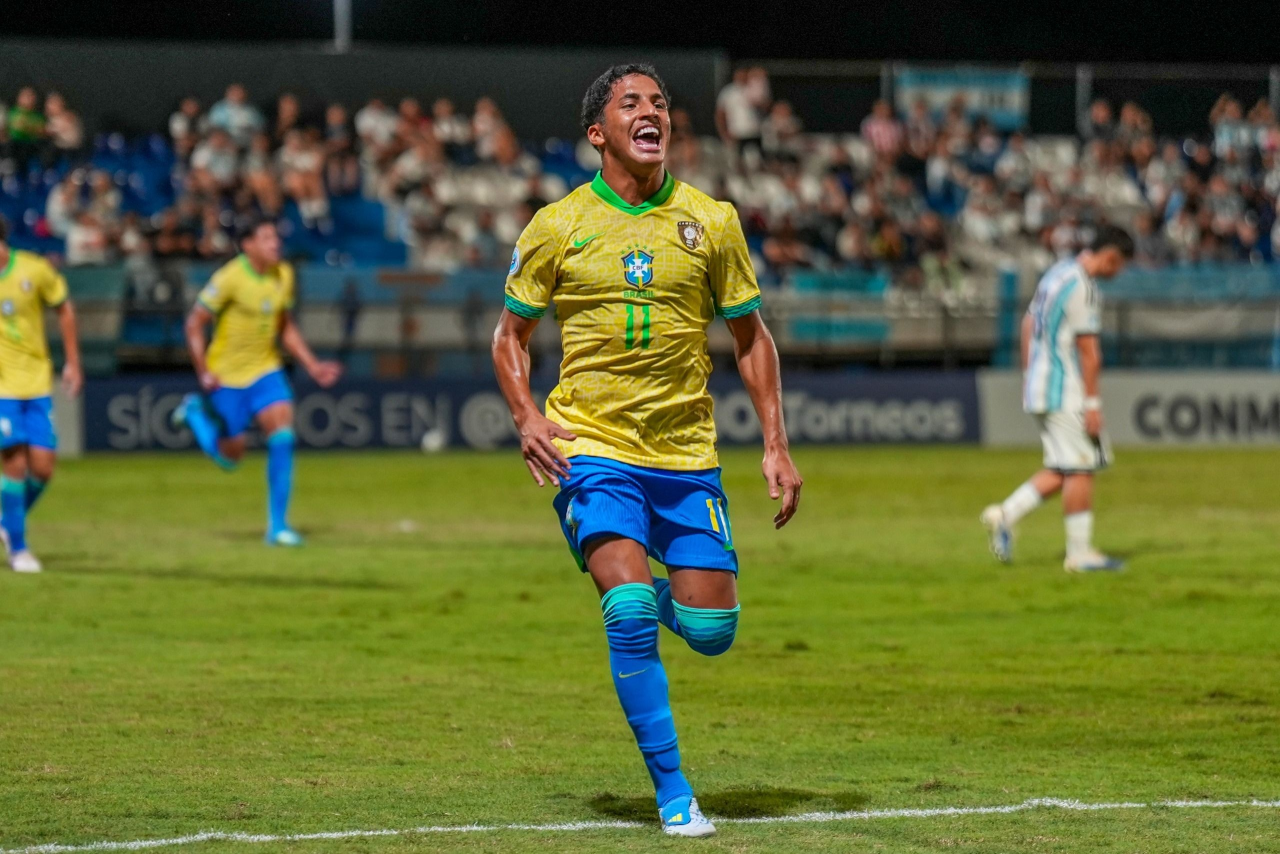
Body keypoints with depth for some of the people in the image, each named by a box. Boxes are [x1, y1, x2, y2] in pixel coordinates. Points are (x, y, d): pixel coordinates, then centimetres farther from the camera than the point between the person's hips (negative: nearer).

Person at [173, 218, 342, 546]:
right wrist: (203, 374, -17)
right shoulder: (229, 279, -18)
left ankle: (278, 525, -6)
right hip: (226, 377, -4)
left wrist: (312, 366, 5)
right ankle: (196, 412, 34)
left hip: (265, 371, 4)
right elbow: (194, 324, -13)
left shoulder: (283, 276, 1)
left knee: (283, 438, -14)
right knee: (231, 456, 4)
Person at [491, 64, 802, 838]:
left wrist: (776, 446, 4)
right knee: (630, 611, -20)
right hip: (593, 448, -2)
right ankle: (672, 791, -9)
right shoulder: (557, 228, 0)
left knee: (711, 632, -2)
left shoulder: (711, 222, 3)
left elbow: (751, 337, 12)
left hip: (687, 454, 2)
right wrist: (528, 417, -7)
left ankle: (669, 597, 36)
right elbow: (511, 333, 11)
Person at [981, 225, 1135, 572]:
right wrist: (1092, 403, -17)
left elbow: (1028, 324, 21)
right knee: (1079, 469, -3)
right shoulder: (1082, 287, -16)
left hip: (1041, 384, 10)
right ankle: (1080, 553, 0)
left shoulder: (1057, 273, 14)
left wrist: (1028, 374, 26)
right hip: (1066, 392, -10)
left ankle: (1005, 514, 4)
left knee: (1061, 471, 12)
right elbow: (1088, 349, -18)